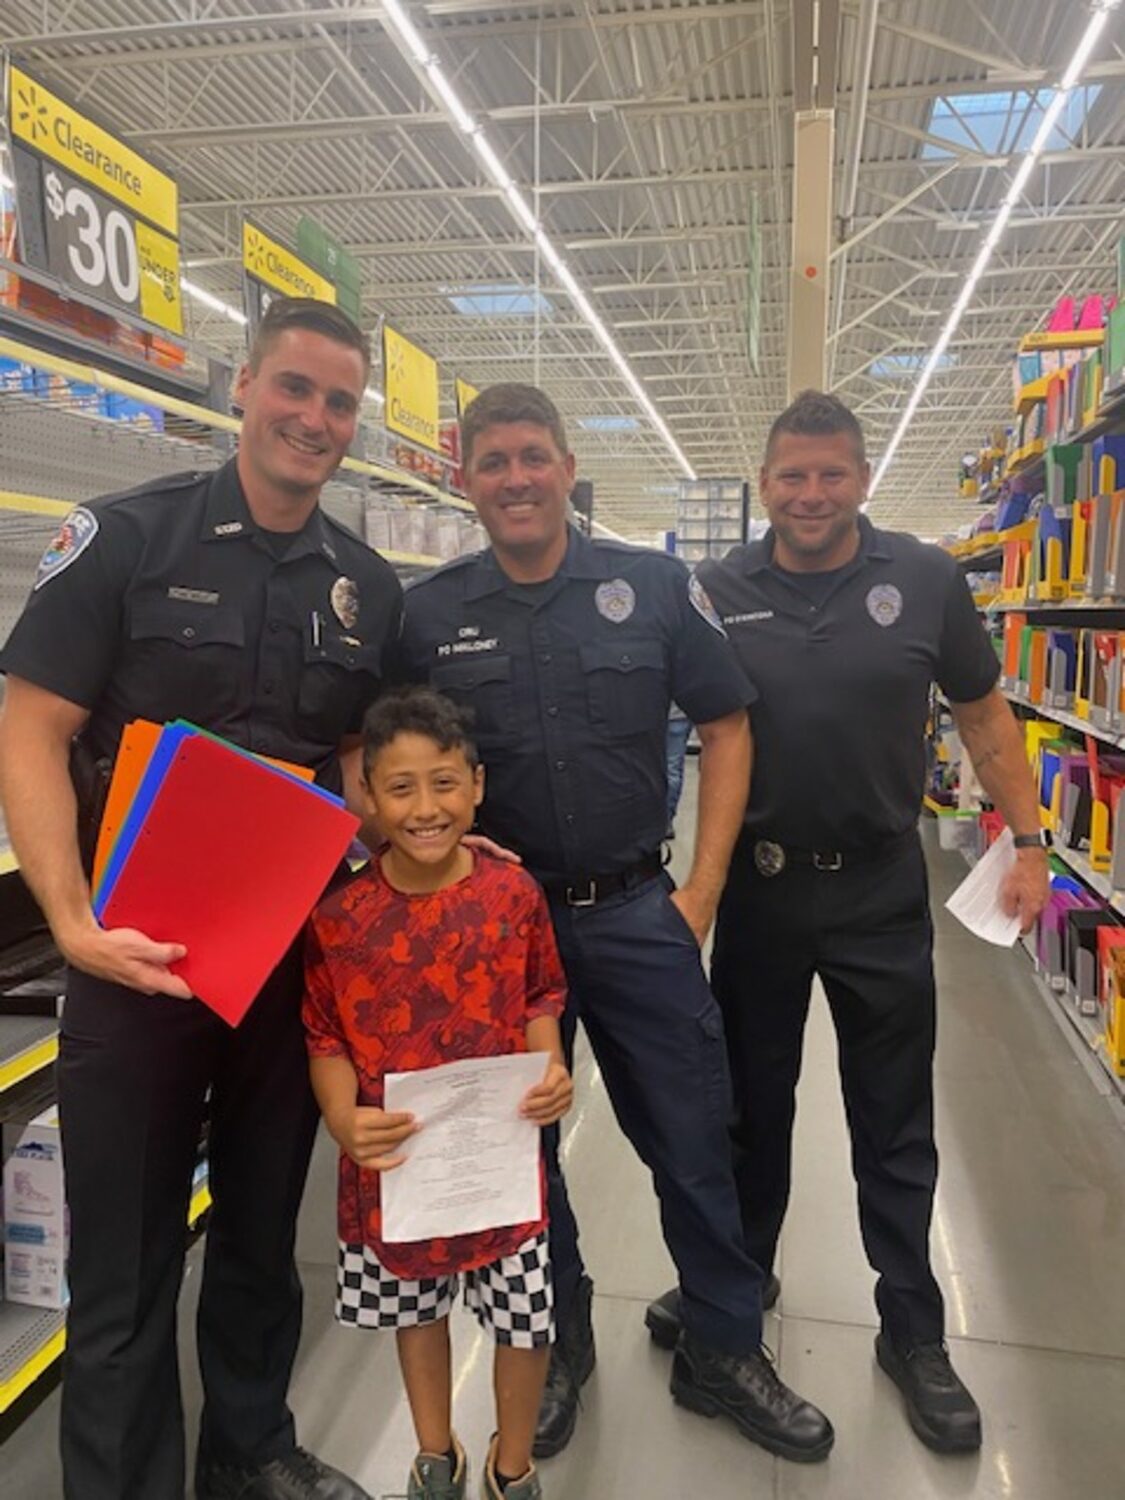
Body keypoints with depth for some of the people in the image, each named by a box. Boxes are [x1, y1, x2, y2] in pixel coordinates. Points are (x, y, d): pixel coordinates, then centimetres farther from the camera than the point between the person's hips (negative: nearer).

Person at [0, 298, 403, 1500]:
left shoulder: (369, 589, 6)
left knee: (263, 1232, 21)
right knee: (124, 1264, 11)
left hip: (296, 951, 4)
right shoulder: (127, 535, -6)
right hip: (140, 951, -4)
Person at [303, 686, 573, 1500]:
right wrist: (343, 1120, -21)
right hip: (394, 1161, 1)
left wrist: (551, 1074, -16)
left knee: (526, 1321, 14)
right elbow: (327, 1036, -6)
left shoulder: (513, 892, -12)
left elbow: (541, 999, 0)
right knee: (416, 1308, 25)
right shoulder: (339, 915, -14)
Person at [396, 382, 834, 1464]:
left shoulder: (654, 588, -3)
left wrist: (702, 890, -3)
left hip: (638, 914, 0)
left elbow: (725, 728, 1)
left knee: (692, 1137, 10)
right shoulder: (427, 615, -1)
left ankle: (723, 1352, 35)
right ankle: (556, 1346, 41)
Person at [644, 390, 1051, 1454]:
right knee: (752, 1102, 19)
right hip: (758, 886, 1)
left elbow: (982, 710, 5)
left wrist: (1027, 841, 2)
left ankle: (913, 1332, 33)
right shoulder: (715, 593, -6)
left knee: (895, 1124, 13)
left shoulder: (926, 582, -4)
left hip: (882, 893, 0)